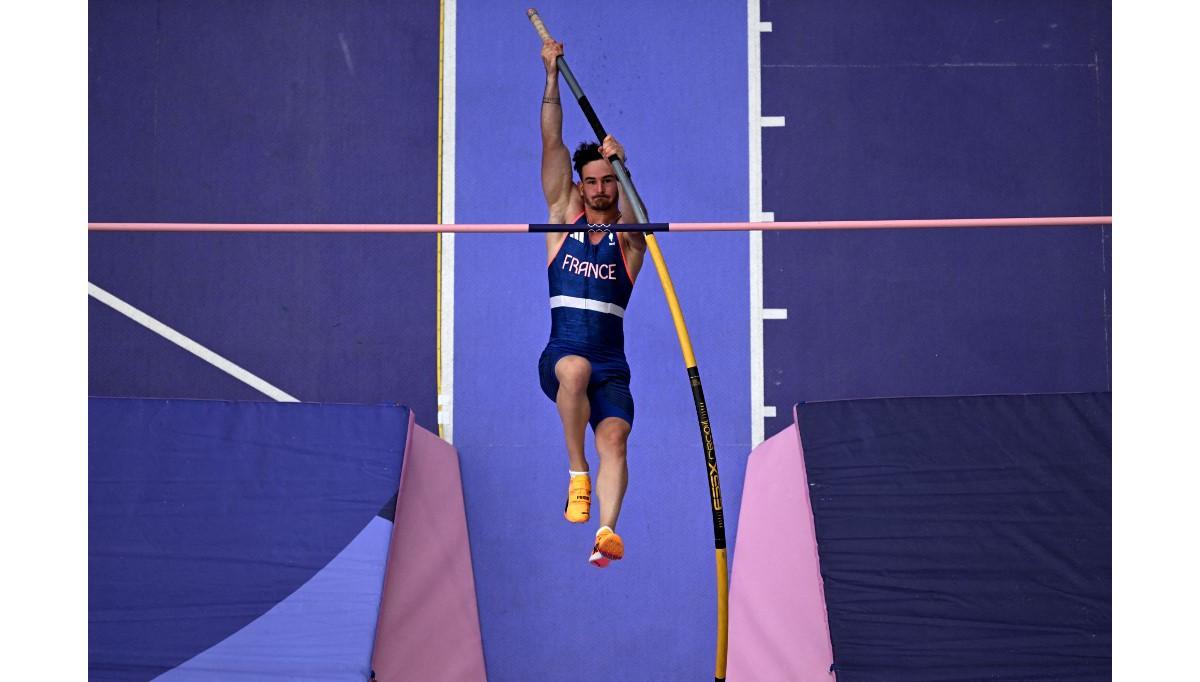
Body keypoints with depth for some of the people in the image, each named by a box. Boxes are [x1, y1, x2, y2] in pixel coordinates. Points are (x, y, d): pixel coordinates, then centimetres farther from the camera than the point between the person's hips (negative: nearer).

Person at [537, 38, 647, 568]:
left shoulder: (629, 235, 8)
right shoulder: (564, 217, 12)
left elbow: (633, 211, -17)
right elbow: (552, 143, 5)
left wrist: (622, 164, -35)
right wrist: (552, 75, -2)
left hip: (611, 365, 0)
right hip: (559, 356, 0)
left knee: (614, 439, -22)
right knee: (576, 367, -34)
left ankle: (607, 531, -38)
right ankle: (576, 476, -23)